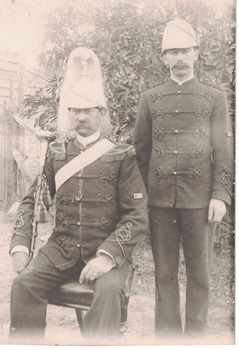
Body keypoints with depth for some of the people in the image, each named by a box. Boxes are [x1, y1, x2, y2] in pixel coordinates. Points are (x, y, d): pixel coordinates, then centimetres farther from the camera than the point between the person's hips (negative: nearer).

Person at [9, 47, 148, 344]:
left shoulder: (121, 156, -2)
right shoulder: (55, 154, 9)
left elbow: (138, 216, -7)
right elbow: (31, 202, 12)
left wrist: (107, 255, -20)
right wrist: (19, 246, -4)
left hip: (107, 248, -2)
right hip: (62, 247, 3)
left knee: (109, 291, -31)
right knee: (24, 283, -22)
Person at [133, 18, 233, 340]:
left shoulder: (215, 98, 7)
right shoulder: (150, 99, 11)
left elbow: (224, 151, 2)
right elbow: (141, 150, 11)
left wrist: (220, 195, -8)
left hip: (199, 199, -1)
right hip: (160, 199, 1)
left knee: (199, 273, 7)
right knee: (165, 273, 7)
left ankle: (196, 334, 21)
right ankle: (167, 335, 20)